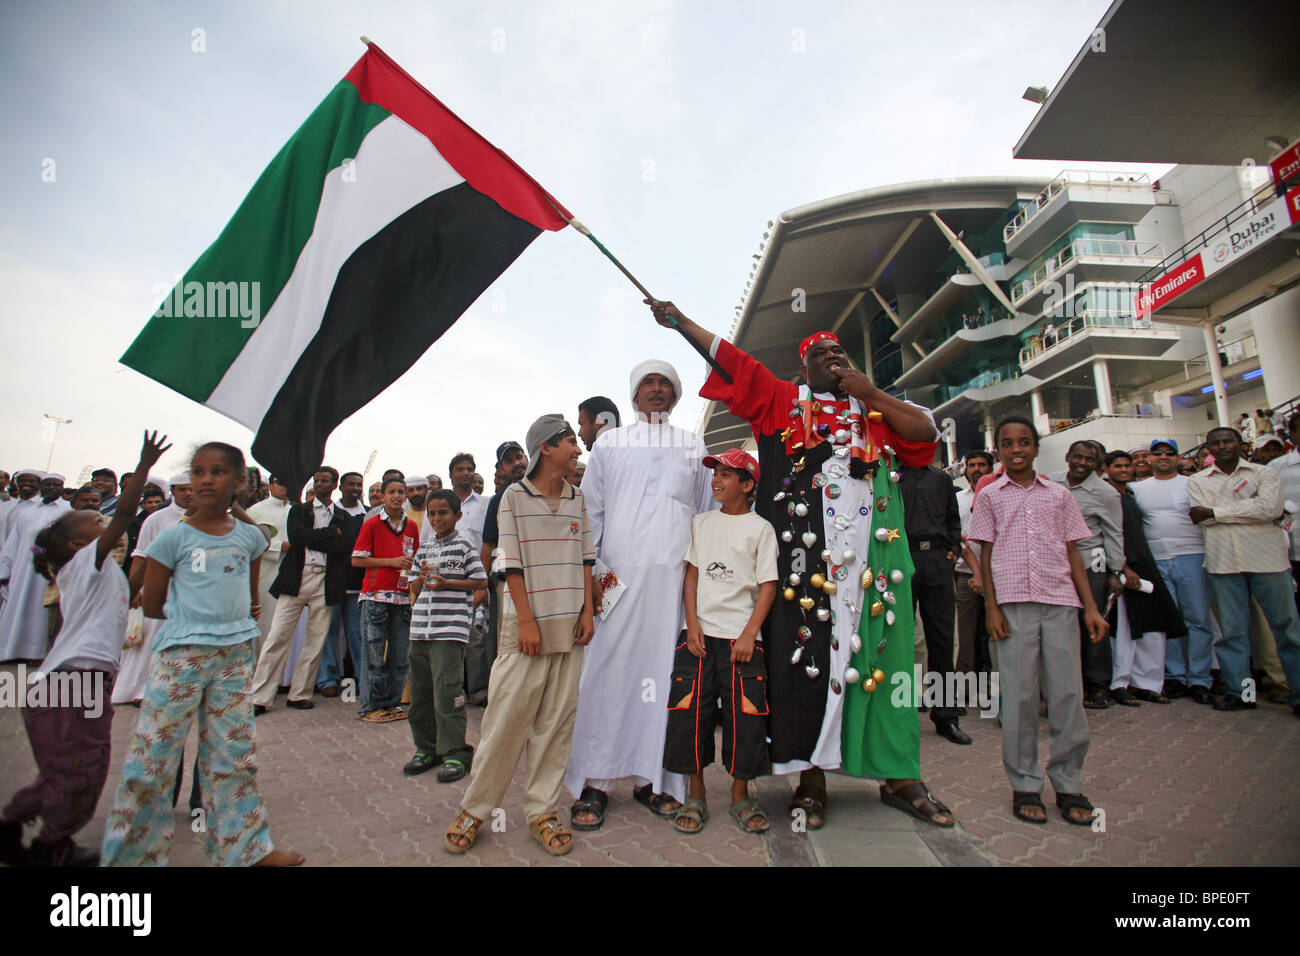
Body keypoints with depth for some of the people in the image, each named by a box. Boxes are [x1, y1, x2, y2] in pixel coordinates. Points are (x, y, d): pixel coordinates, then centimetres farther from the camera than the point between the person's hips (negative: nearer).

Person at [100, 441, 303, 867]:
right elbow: (152, 604, 2)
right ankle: (132, 851, 21)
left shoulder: (249, 535, 5)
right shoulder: (173, 537, -4)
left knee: (235, 755, 11)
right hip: (182, 653, -3)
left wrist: (242, 612, 9)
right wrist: (193, 615, 1)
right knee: (152, 755, 2)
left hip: (236, 654, 3)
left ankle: (247, 847, 21)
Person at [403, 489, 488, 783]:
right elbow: (414, 589, 19)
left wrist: (446, 583, -11)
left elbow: (481, 582, -4)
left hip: (450, 629, -6)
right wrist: (422, 577, -3)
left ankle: (455, 753, 2)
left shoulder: (463, 546, -1)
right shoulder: (423, 549, 17)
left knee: (447, 693, -9)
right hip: (420, 628, 7)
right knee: (420, 692, 11)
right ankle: (426, 748, 26)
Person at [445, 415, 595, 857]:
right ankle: (473, 810, 18)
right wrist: (526, 621, -11)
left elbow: (584, 558, 11)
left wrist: (587, 612, 3)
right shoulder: (514, 496, -2)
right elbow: (512, 565, -6)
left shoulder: (577, 499, 11)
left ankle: (541, 812, 19)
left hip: (570, 624, 4)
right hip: (527, 625, -4)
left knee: (556, 720, 6)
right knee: (507, 717, 0)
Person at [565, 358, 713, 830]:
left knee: (667, 668, 0)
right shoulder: (609, 442, 16)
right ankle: (594, 782, 5)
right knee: (609, 667, -5)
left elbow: (709, 510, 17)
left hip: (676, 573, 1)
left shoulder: (694, 446, 19)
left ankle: (651, 777, 13)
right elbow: (590, 508, 11)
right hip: (620, 570, -1)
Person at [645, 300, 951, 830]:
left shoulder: (876, 409, 20)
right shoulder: (782, 400, 14)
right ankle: (811, 777, 9)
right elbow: (729, 358, 12)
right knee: (807, 652, -2)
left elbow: (926, 433, 7)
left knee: (881, 652, 4)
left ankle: (898, 777, 14)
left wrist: (872, 393, 1)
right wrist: (680, 321, 11)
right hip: (805, 551, -2)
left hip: (872, 547, 2)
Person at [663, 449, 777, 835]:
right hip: (699, 634, 3)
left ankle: (740, 795, 21)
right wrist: (692, 625, -2)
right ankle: (695, 795, 18)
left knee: (745, 715, 1)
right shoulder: (701, 523, 11)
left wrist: (748, 635, -12)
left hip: (741, 637, -2)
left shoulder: (760, 528, 1)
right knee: (689, 713, 2)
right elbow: (692, 575, 9)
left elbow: (768, 587, -3)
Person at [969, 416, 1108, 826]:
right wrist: (991, 607, -2)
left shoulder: (1059, 495, 13)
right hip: (1013, 603, -2)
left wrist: (1090, 605, 5)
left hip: (1060, 601, 2)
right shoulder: (990, 496, 8)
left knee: (1067, 693, 2)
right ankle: (1024, 785, 13)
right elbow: (985, 554, 6)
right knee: (1019, 695, 1)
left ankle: (1068, 783, 17)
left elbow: (1073, 552, 13)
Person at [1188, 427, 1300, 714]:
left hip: (1267, 559, -1)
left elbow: (1270, 509, -10)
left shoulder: (1265, 474, 7)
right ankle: (1239, 690, 13)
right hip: (1224, 561, 1)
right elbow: (1203, 518, -4)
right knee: (1231, 629, 5)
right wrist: (1251, 510, -5)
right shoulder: (1197, 481, 11)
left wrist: (1215, 512, -8)